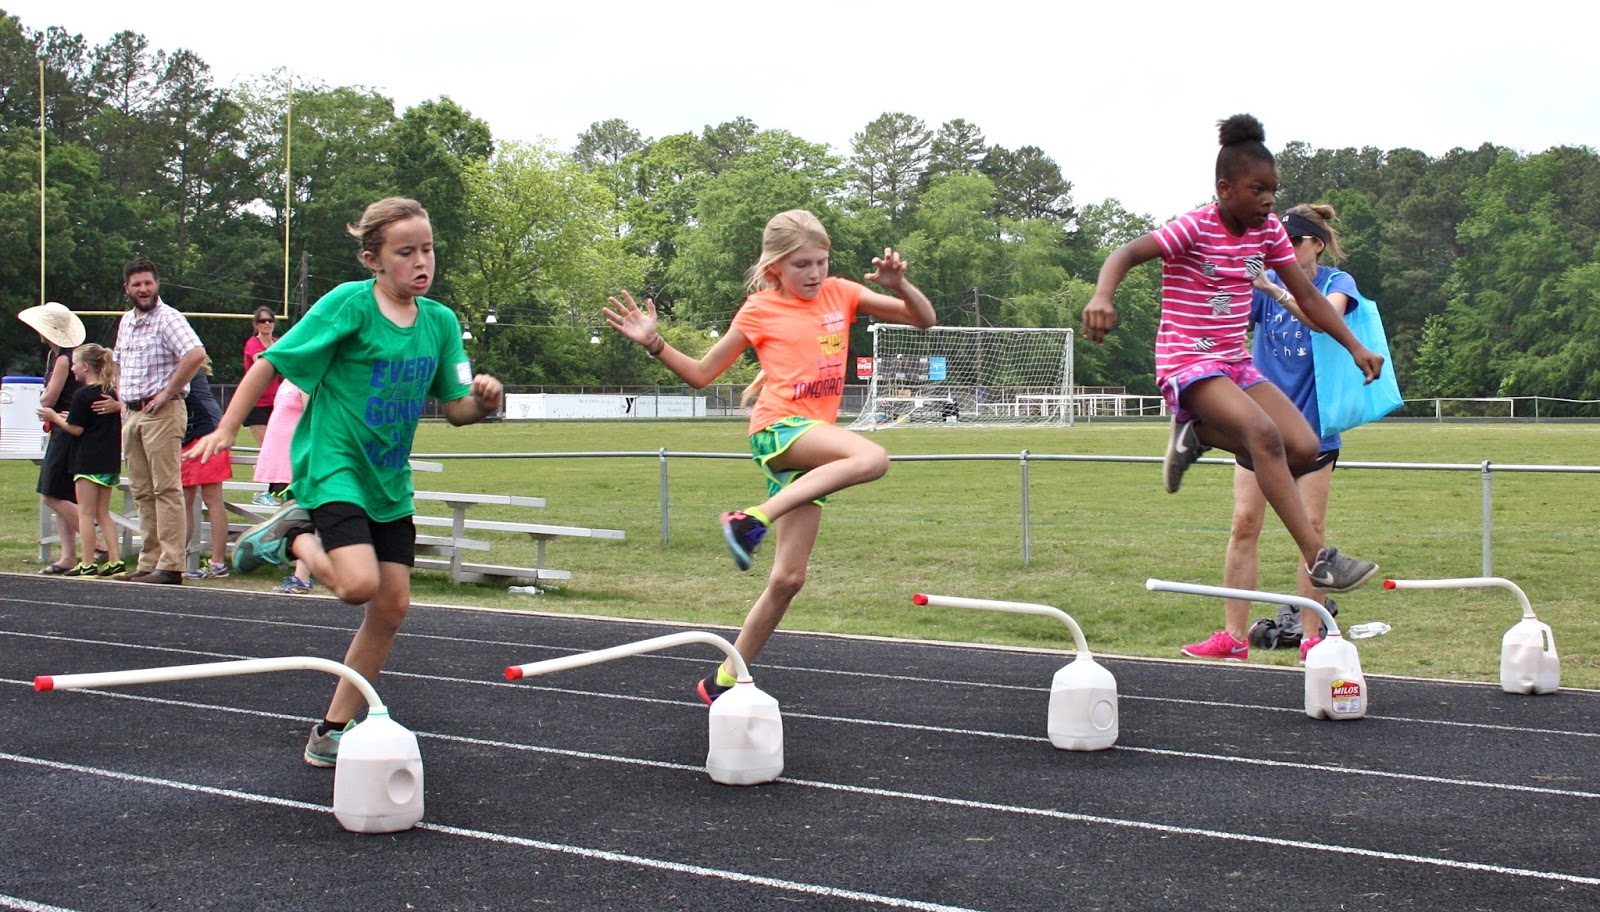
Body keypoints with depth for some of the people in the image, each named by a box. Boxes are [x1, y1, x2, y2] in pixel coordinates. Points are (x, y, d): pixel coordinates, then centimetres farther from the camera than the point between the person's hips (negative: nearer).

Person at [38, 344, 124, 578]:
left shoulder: (82, 394, -12)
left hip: (88, 460, -7)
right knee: (103, 513, 13)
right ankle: (115, 561, 6)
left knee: (86, 513, -1)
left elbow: (76, 429, -14)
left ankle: (87, 565, -2)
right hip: (110, 460, 7)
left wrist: (54, 417, 2)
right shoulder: (111, 391, 10)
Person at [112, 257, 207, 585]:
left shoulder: (168, 318, -9)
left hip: (162, 413, -9)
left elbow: (196, 354, -25)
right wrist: (123, 400, 15)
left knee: (167, 489, -9)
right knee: (143, 492, 9)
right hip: (132, 414, 9)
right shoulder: (126, 321, 17)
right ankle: (149, 562, 14)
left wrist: (167, 393, -19)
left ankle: (170, 566, -11)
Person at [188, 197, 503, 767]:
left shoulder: (440, 321, 2)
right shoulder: (350, 303, -14)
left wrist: (482, 402, -18)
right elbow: (271, 363, -11)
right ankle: (293, 538, 7)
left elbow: (455, 408, 5)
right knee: (359, 583, -26)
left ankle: (332, 731, 17)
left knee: (392, 605, 3)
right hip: (333, 465, -6)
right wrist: (226, 430, -15)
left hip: (389, 479, 6)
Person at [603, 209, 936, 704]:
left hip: (812, 447, 5)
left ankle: (725, 679, 11)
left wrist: (899, 285, -7)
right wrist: (654, 343, -3)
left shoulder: (840, 293, 12)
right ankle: (752, 519, -29)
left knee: (787, 578, 1)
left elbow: (924, 319, 13)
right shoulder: (760, 310, 3)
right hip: (778, 428, -5)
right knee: (871, 457, -34)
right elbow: (701, 373, 11)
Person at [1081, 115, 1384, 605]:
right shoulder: (1195, 228, -12)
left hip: (1237, 363, 7)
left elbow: (1307, 296, 15)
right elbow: (1127, 253, -25)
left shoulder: (1269, 232, 7)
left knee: (1304, 448, -13)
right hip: (1187, 362, -7)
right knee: (1264, 433, -31)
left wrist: (1356, 348, 10)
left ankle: (1199, 433, 8)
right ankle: (1319, 559, -32)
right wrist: (1102, 296, -46)